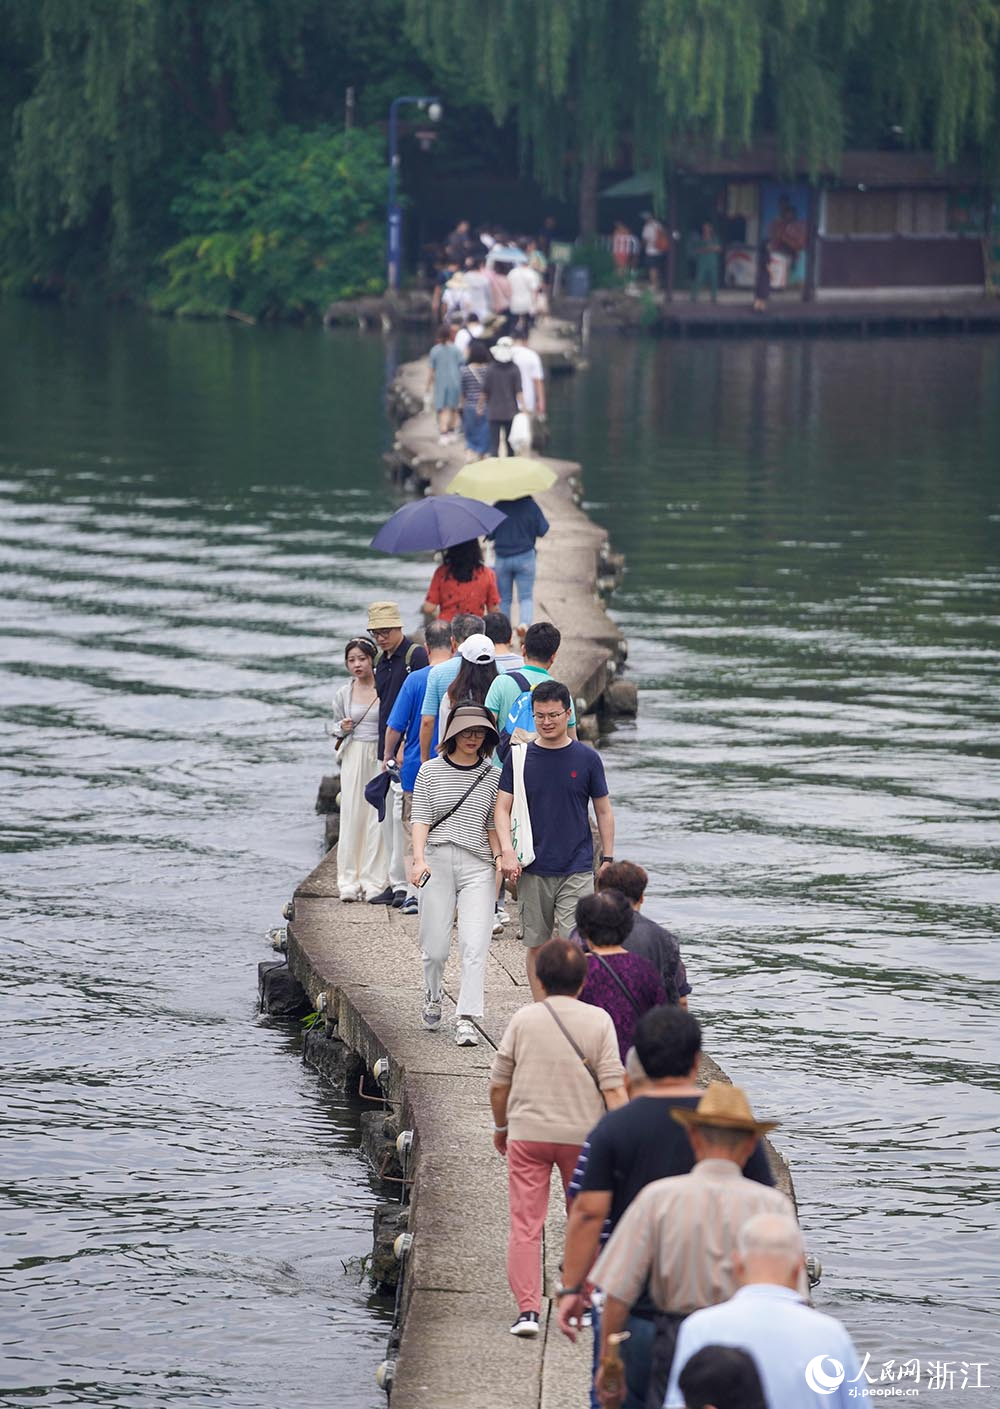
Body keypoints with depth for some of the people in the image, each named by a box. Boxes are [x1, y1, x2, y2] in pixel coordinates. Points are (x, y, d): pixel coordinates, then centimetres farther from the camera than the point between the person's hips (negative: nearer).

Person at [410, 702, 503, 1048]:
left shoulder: (492, 776, 10)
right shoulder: (430, 772, 6)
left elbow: (492, 825, 14)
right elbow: (420, 819, 1)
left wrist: (499, 856, -2)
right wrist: (419, 858, -13)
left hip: (477, 865, 1)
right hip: (438, 861, -1)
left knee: (474, 945, -12)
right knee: (435, 947, 2)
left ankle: (466, 1020, -12)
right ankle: (433, 997, 32)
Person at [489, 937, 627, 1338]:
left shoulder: (523, 1019, -2)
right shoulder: (598, 1021, -3)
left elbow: (499, 1083, 4)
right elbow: (613, 1086, -8)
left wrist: (501, 1126, 19)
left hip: (527, 1134, -1)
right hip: (583, 1134, 1)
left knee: (525, 1225, 0)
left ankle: (527, 1309, -11)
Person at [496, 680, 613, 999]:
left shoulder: (587, 759, 1)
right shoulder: (520, 757, 2)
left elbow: (603, 811, 9)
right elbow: (502, 808, 1)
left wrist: (608, 861, 6)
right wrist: (507, 851, -14)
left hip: (577, 869, -2)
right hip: (533, 871, 2)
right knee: (536, 945, 8)